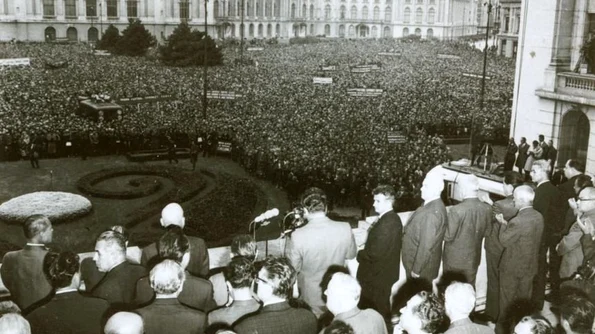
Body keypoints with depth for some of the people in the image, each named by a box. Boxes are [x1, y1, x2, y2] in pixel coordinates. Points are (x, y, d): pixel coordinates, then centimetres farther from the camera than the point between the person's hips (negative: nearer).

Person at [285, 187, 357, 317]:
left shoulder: (298, 236, -26)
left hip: (312, 297, -2)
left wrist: (289, 243, 2)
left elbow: (294, 268, -12)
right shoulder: (345, 229, -18)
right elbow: (351, 254, 0)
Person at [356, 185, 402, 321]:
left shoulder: (387, 223, -26)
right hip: (383, 273, 10)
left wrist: (360, 255, -10)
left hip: (379, 276, -10)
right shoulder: (392, 218, 7)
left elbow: (375, 253, -26)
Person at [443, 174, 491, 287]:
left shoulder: (457, 210, -26)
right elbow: (486, 232, 3)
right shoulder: (487, 209, -10)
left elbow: (448, 236, -17)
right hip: (473, 258, 4)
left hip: (454, 259, -4)